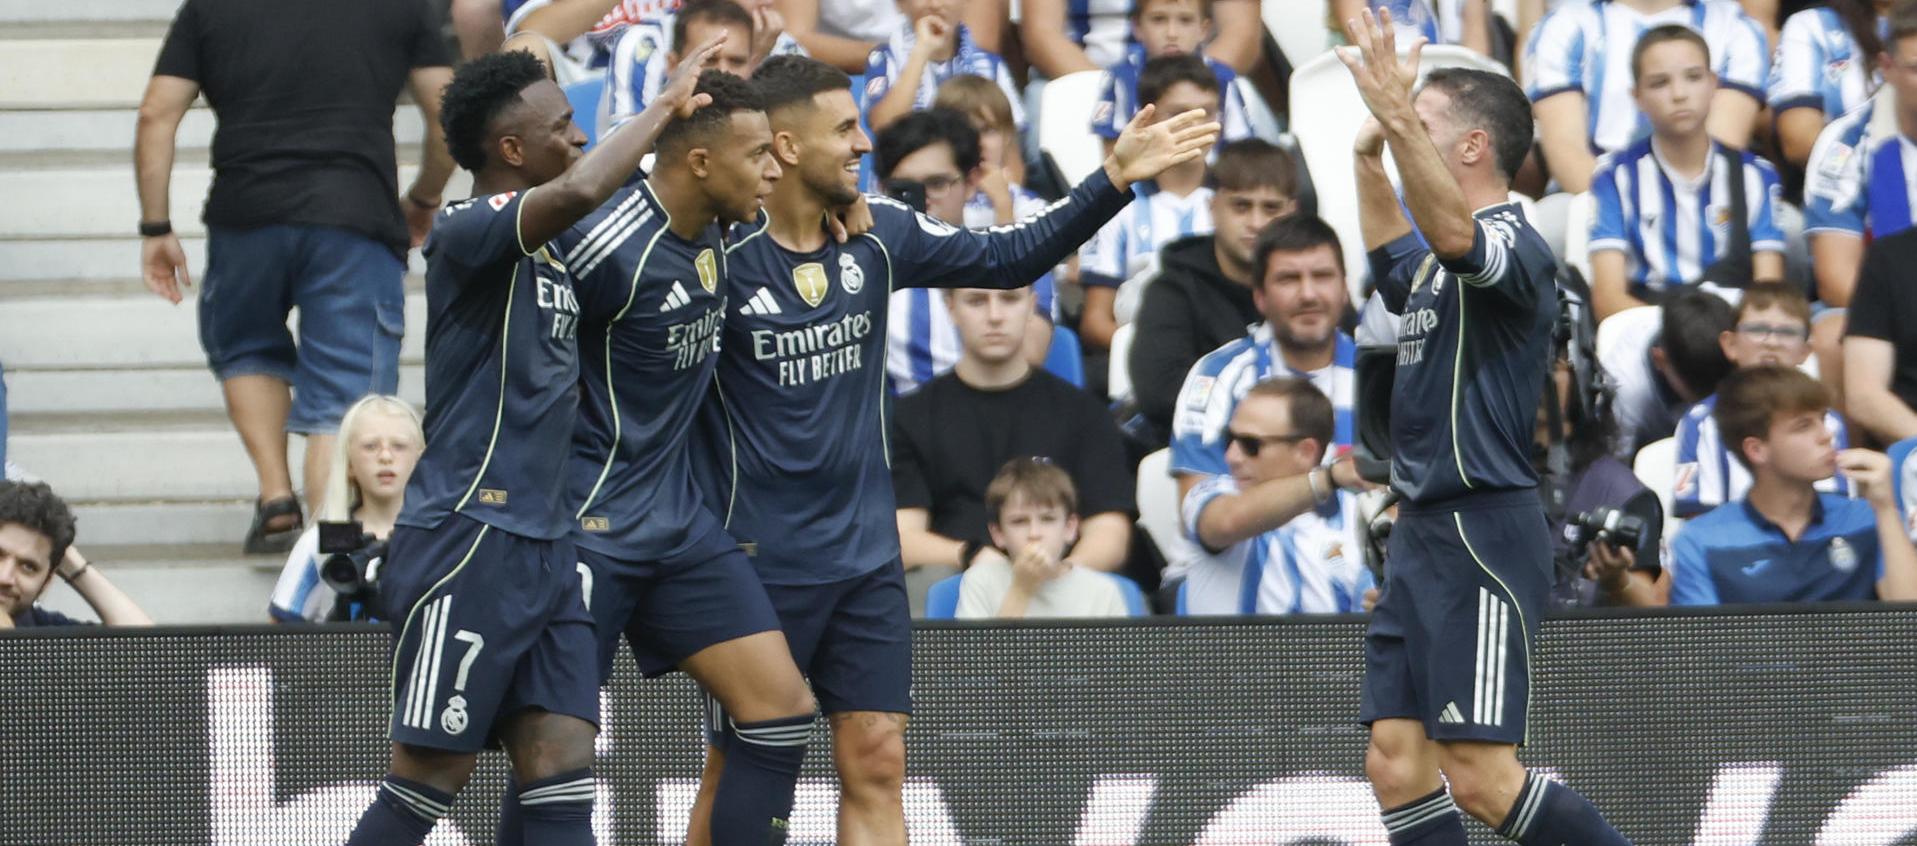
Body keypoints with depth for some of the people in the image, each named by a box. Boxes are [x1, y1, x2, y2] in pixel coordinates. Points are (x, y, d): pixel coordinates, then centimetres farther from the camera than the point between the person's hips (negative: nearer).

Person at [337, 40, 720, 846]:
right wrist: (665, 106, -18)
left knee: (561, 769, 0)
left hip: (541, 545, 9)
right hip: (467, 540, -9)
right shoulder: (468, 232, -11)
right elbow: (577, 191, -30)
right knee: (430, 777, -5)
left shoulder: (546, 249, 16)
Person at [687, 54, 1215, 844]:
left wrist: (1115, 179, 1)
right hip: (757, 562, -5)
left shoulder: (879, 235, 2)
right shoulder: (720, 251, -15)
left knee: (877, 766, 2)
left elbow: (1009, 257, 8)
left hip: (866, 555, 5)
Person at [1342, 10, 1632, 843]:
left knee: (1481, 777, -13)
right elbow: (1393, 252, 45)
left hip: (1483, 533, -10)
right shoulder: (1438, 264, 18)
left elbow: (1452, 232, -37)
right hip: (1422, 535, 10)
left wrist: (1397, 117, -46)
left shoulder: (1513, 245, -11)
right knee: (1398, 766, 2)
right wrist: (1370, 153, 40)